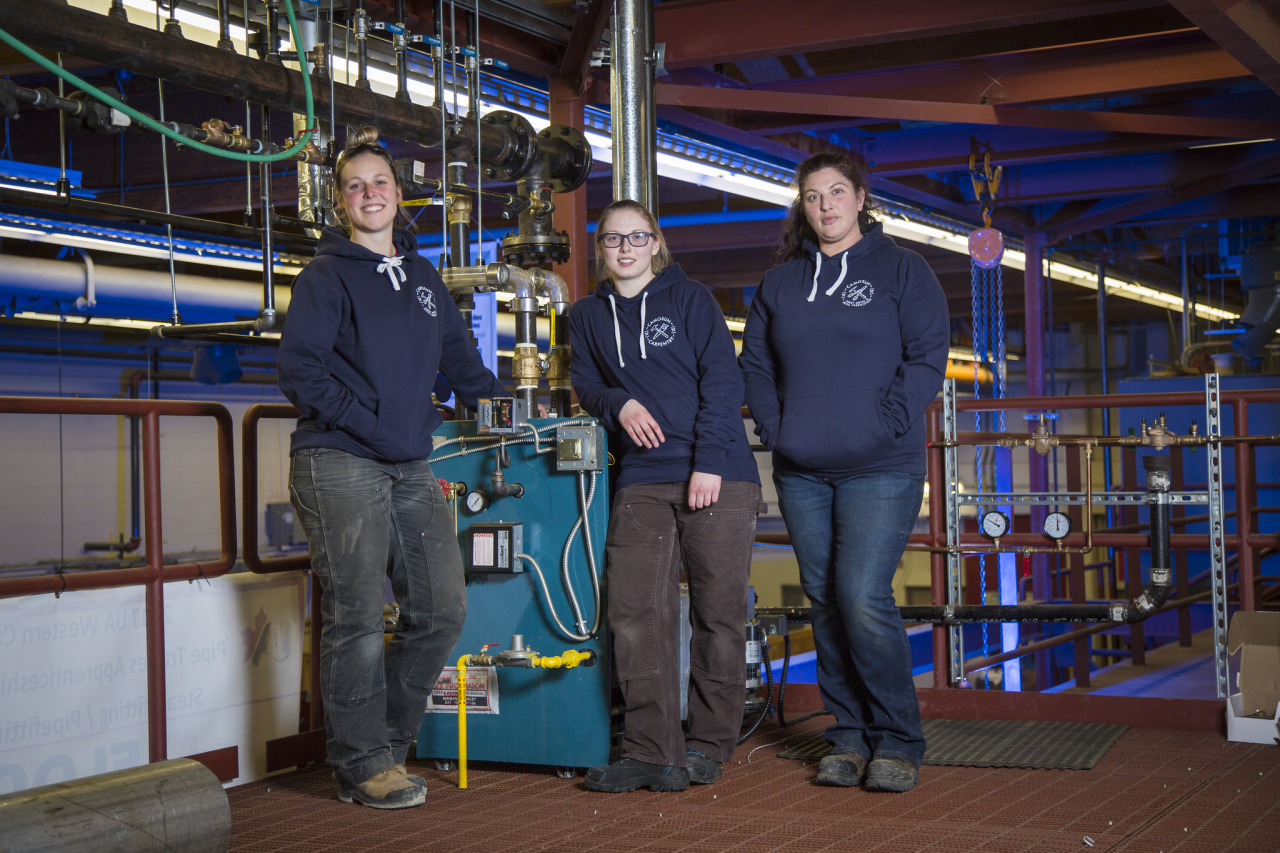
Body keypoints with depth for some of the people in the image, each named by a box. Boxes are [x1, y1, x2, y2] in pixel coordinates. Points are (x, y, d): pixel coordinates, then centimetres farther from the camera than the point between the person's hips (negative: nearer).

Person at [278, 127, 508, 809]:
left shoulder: (422, 277, 19)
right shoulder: (327, 276, 0)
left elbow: (460, 360, 29)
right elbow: (299, 370, -9)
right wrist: (369, 424, -15)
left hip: (411, 470, 6)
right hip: (340, 465, -6)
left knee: (441, 610, 3)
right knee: (356, 619, -7)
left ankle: (386, 738, 19)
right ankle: (363, 765, 3)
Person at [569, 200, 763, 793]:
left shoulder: (689, 298, 4)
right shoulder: (588, 316, 15)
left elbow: (723, 380, -2)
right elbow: (585, 385, 16)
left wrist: (709, 462, -11)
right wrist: (618, 404, -7)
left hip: (719, 476, -3)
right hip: (641, 479, 3)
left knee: (718, 611, 0)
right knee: (635, 611, -8)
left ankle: (709, 745, 11)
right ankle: (651, 750, -3)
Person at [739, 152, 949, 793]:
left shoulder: (900, 270, 3)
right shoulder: (779, 282, 15)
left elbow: (927, 355, -3)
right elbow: (754, 363, 17)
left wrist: (886, 424, -12)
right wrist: (773, 426, 2)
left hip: (880, 469, -5)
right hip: (800, 472, 5)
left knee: (863, 600, -14)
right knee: (825, 603, 6)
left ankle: (897, 742, -1)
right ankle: (849, 737, 16)